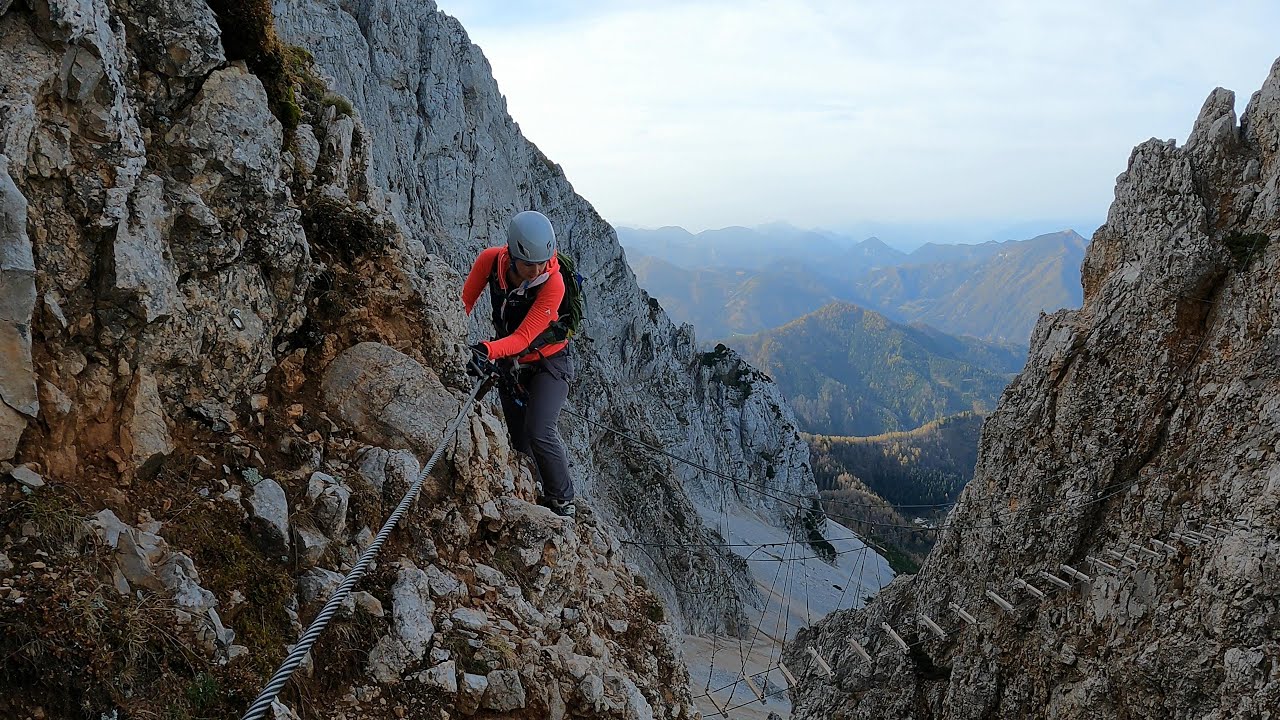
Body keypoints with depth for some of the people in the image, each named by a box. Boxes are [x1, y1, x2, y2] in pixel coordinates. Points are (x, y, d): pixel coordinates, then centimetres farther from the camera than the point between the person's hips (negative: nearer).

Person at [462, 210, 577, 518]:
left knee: (538, 433, -21)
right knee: (520, 441, 11)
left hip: (548, 363, -5)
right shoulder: (489, 260, -21)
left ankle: (563, 502, 0)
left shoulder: (553, 284, -32)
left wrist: (490, 350, -53)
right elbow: (465, 301, -6)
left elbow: (523, 338, -36)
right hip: (509, 364, 5)